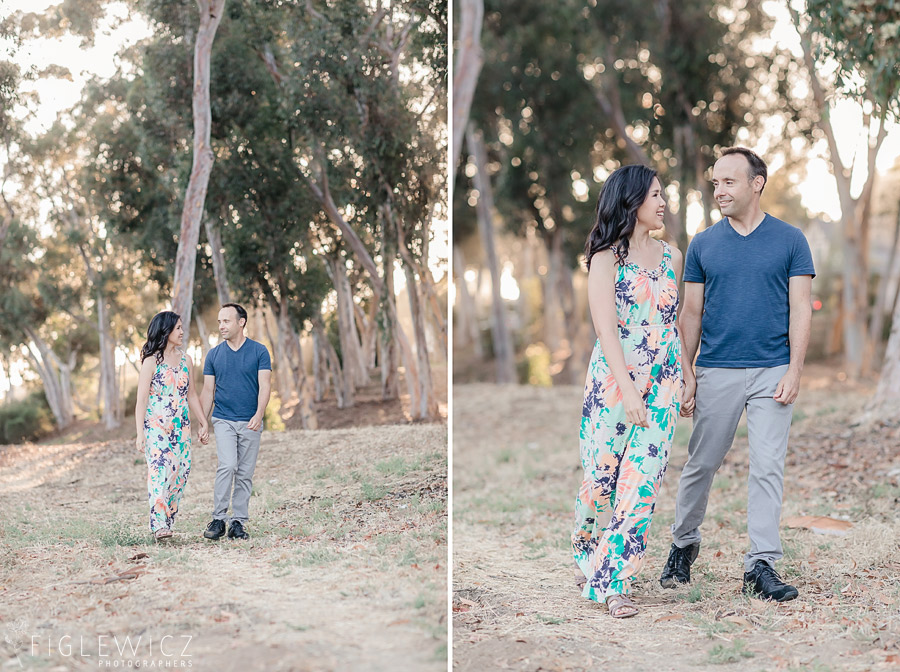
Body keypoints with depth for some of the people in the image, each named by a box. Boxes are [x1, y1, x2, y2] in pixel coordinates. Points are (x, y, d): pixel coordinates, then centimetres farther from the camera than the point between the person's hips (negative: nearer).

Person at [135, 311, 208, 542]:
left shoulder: (185, 360, 11)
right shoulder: (151, 362, -5)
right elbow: (141, 400, -7)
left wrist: (203, 423, 17)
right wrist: (140, 433, -13)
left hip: (181, 427, 6)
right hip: (156, 426, -6)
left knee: (180, 472, 2)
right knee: (160, 472, -15)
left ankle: (168, 521, 11)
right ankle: (159, 525, -18)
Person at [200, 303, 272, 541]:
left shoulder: (259, 351, 1)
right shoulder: (214, 355, 7)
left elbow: (264, 385, -6)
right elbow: (208, 390, 10)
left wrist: (259, 415, -20)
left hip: (250, 423, 0)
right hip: (223, 420, 0)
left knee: (245, 474, 2)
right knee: (227, 466, -17)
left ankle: (238, 523, 8)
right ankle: (218, 519, -11)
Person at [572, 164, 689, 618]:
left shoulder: (671, 257, 11)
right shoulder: (607, 258, -5)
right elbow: (606, 329, -12)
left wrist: (685, 377, 14)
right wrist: (629, 390, -19)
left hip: (662, 384, 4)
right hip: (614, 380, -4)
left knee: (642, 483, -5)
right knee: (600, 477, 4)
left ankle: (612, 582, 0)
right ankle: (585, 557, 30)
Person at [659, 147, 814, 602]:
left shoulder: (790, 240, 3)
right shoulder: (703, 244, 7)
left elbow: (800, 309, 1)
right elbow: (691, 313, 9)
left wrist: (793, 371, -8)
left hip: (772, 373, -1)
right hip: (716, 372, 1)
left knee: (767, 467, -3)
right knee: (701, 464, 8)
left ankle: (761, 565, 1)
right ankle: (684, 544, 27)